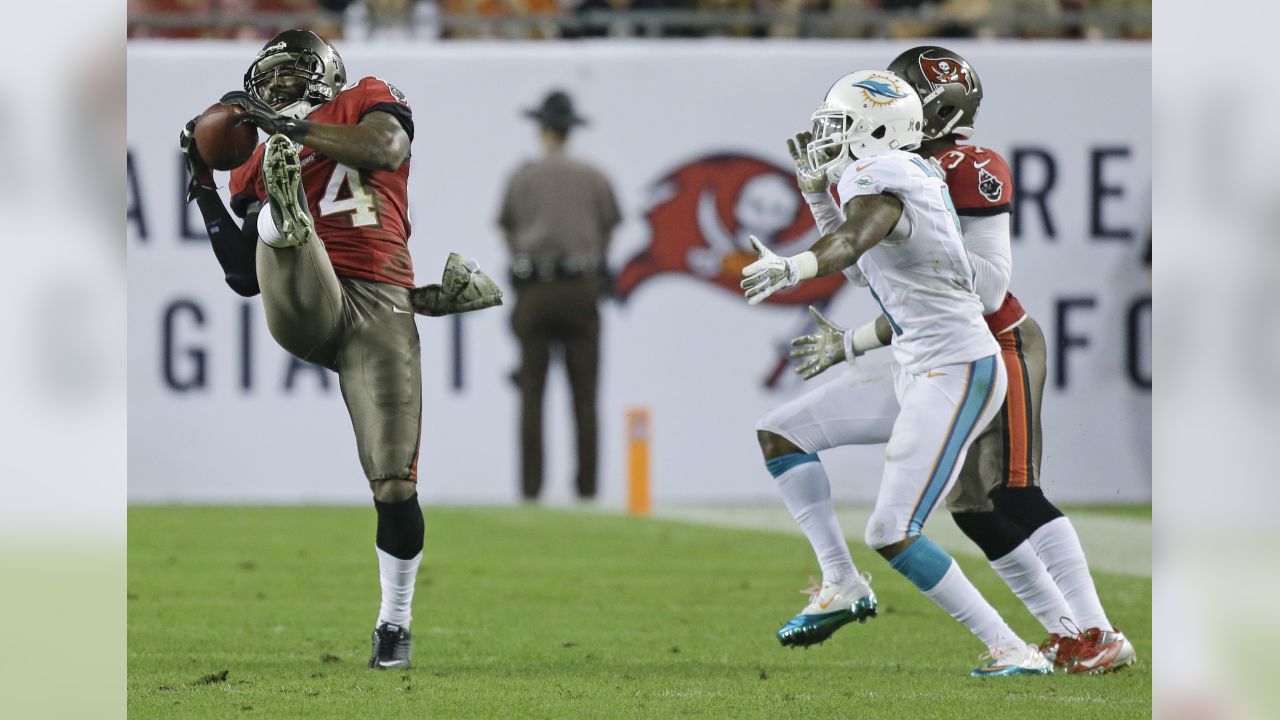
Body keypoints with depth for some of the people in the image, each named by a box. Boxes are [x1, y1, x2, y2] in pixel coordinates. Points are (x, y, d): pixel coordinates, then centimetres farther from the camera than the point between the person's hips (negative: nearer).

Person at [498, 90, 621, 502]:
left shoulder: (522, 178, 2)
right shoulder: (594, 178, 5)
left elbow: (508, 235, 9)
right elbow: (607, 233, 11)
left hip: (534, 293, -1)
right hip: (581, 289, 1)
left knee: (531, 395, 2)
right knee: (584, 395, 2)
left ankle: (530, 485, -4)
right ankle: (587, 485, -3)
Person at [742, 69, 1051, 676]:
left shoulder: (878, 177, -14)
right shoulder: (916, 176, 14)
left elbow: (854, 237, -39)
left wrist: (792, 269, -57)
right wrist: (851, 344, 37)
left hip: (956, 375, -10)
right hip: (917, 373, 10)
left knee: (893, 533, -14)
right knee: (779, 434, 12)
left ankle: (1014, 651, -8)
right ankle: (841, 584, 12)